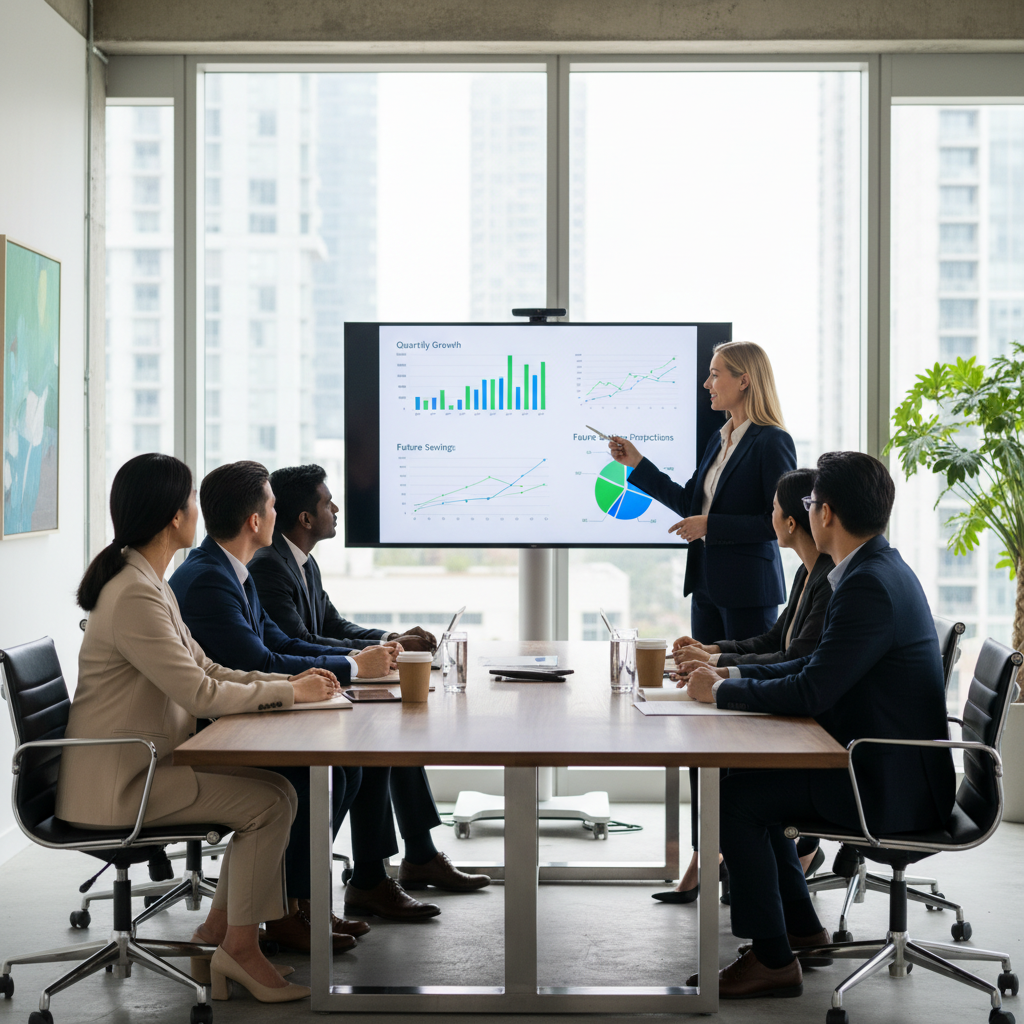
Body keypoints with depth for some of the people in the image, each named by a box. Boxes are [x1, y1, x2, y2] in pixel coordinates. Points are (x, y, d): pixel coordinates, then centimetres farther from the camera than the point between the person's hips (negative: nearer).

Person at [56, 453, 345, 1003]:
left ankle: (217, 932, 11)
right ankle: (239, 948, 0)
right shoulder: (134, 596, -22)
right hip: (116, 782, -10)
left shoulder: (150, 584, 12)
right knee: (271, 800, -12)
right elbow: (201, 694, -22)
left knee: (273, 786, 5)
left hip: (143, 763, 10)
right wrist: (289, 692, -10)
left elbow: (205, 669, 14)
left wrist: (291, 681, 3)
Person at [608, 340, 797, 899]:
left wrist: (712, 527, -15)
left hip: (749, 590, -8)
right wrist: (637, 465, 19)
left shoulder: (771, 443, -11)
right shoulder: (720, 440, 14)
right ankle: (707, 847, 10)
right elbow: (689, 501, 22)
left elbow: (781, 521, -16)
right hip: (708, 585, 9)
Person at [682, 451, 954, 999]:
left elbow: (812, 692, -26)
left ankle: (773, 960, 1)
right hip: (888, 767, 10)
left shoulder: (869, 585, -24)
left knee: (734, 799, -9)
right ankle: (799, 927, 26)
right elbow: (821, 664, 17)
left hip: (890, 786, -10)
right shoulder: (881, 568, 10)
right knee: (748, 780, 18)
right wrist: (733, 673, 11)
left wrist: (722, 691, -11)